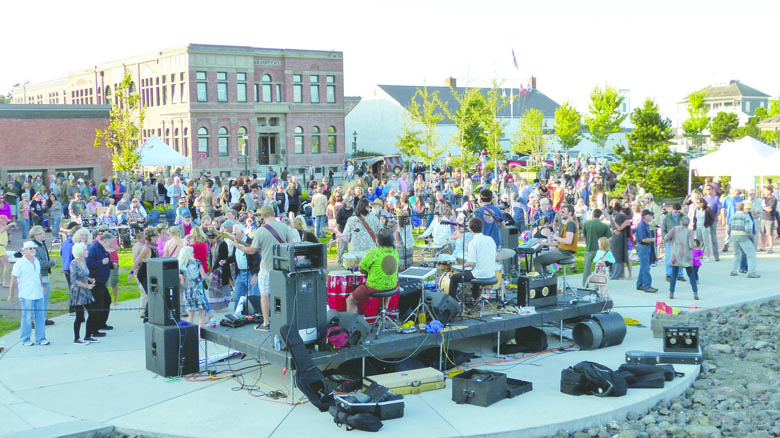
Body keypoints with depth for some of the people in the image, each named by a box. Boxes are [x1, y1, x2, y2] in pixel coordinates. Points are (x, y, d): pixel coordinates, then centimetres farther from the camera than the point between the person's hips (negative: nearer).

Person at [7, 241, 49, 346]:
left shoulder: (36, 261, 10)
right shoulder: (20, 263, -9)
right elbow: (13, 279, -7)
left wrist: (42, 286, 24)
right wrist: (12, 295, -6)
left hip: (38, 294, 6)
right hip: (26, 296, -6)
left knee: (40, 317, 7)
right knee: (27, 318, 1)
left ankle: (40, 338, 15)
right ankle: (25, 340, 13)